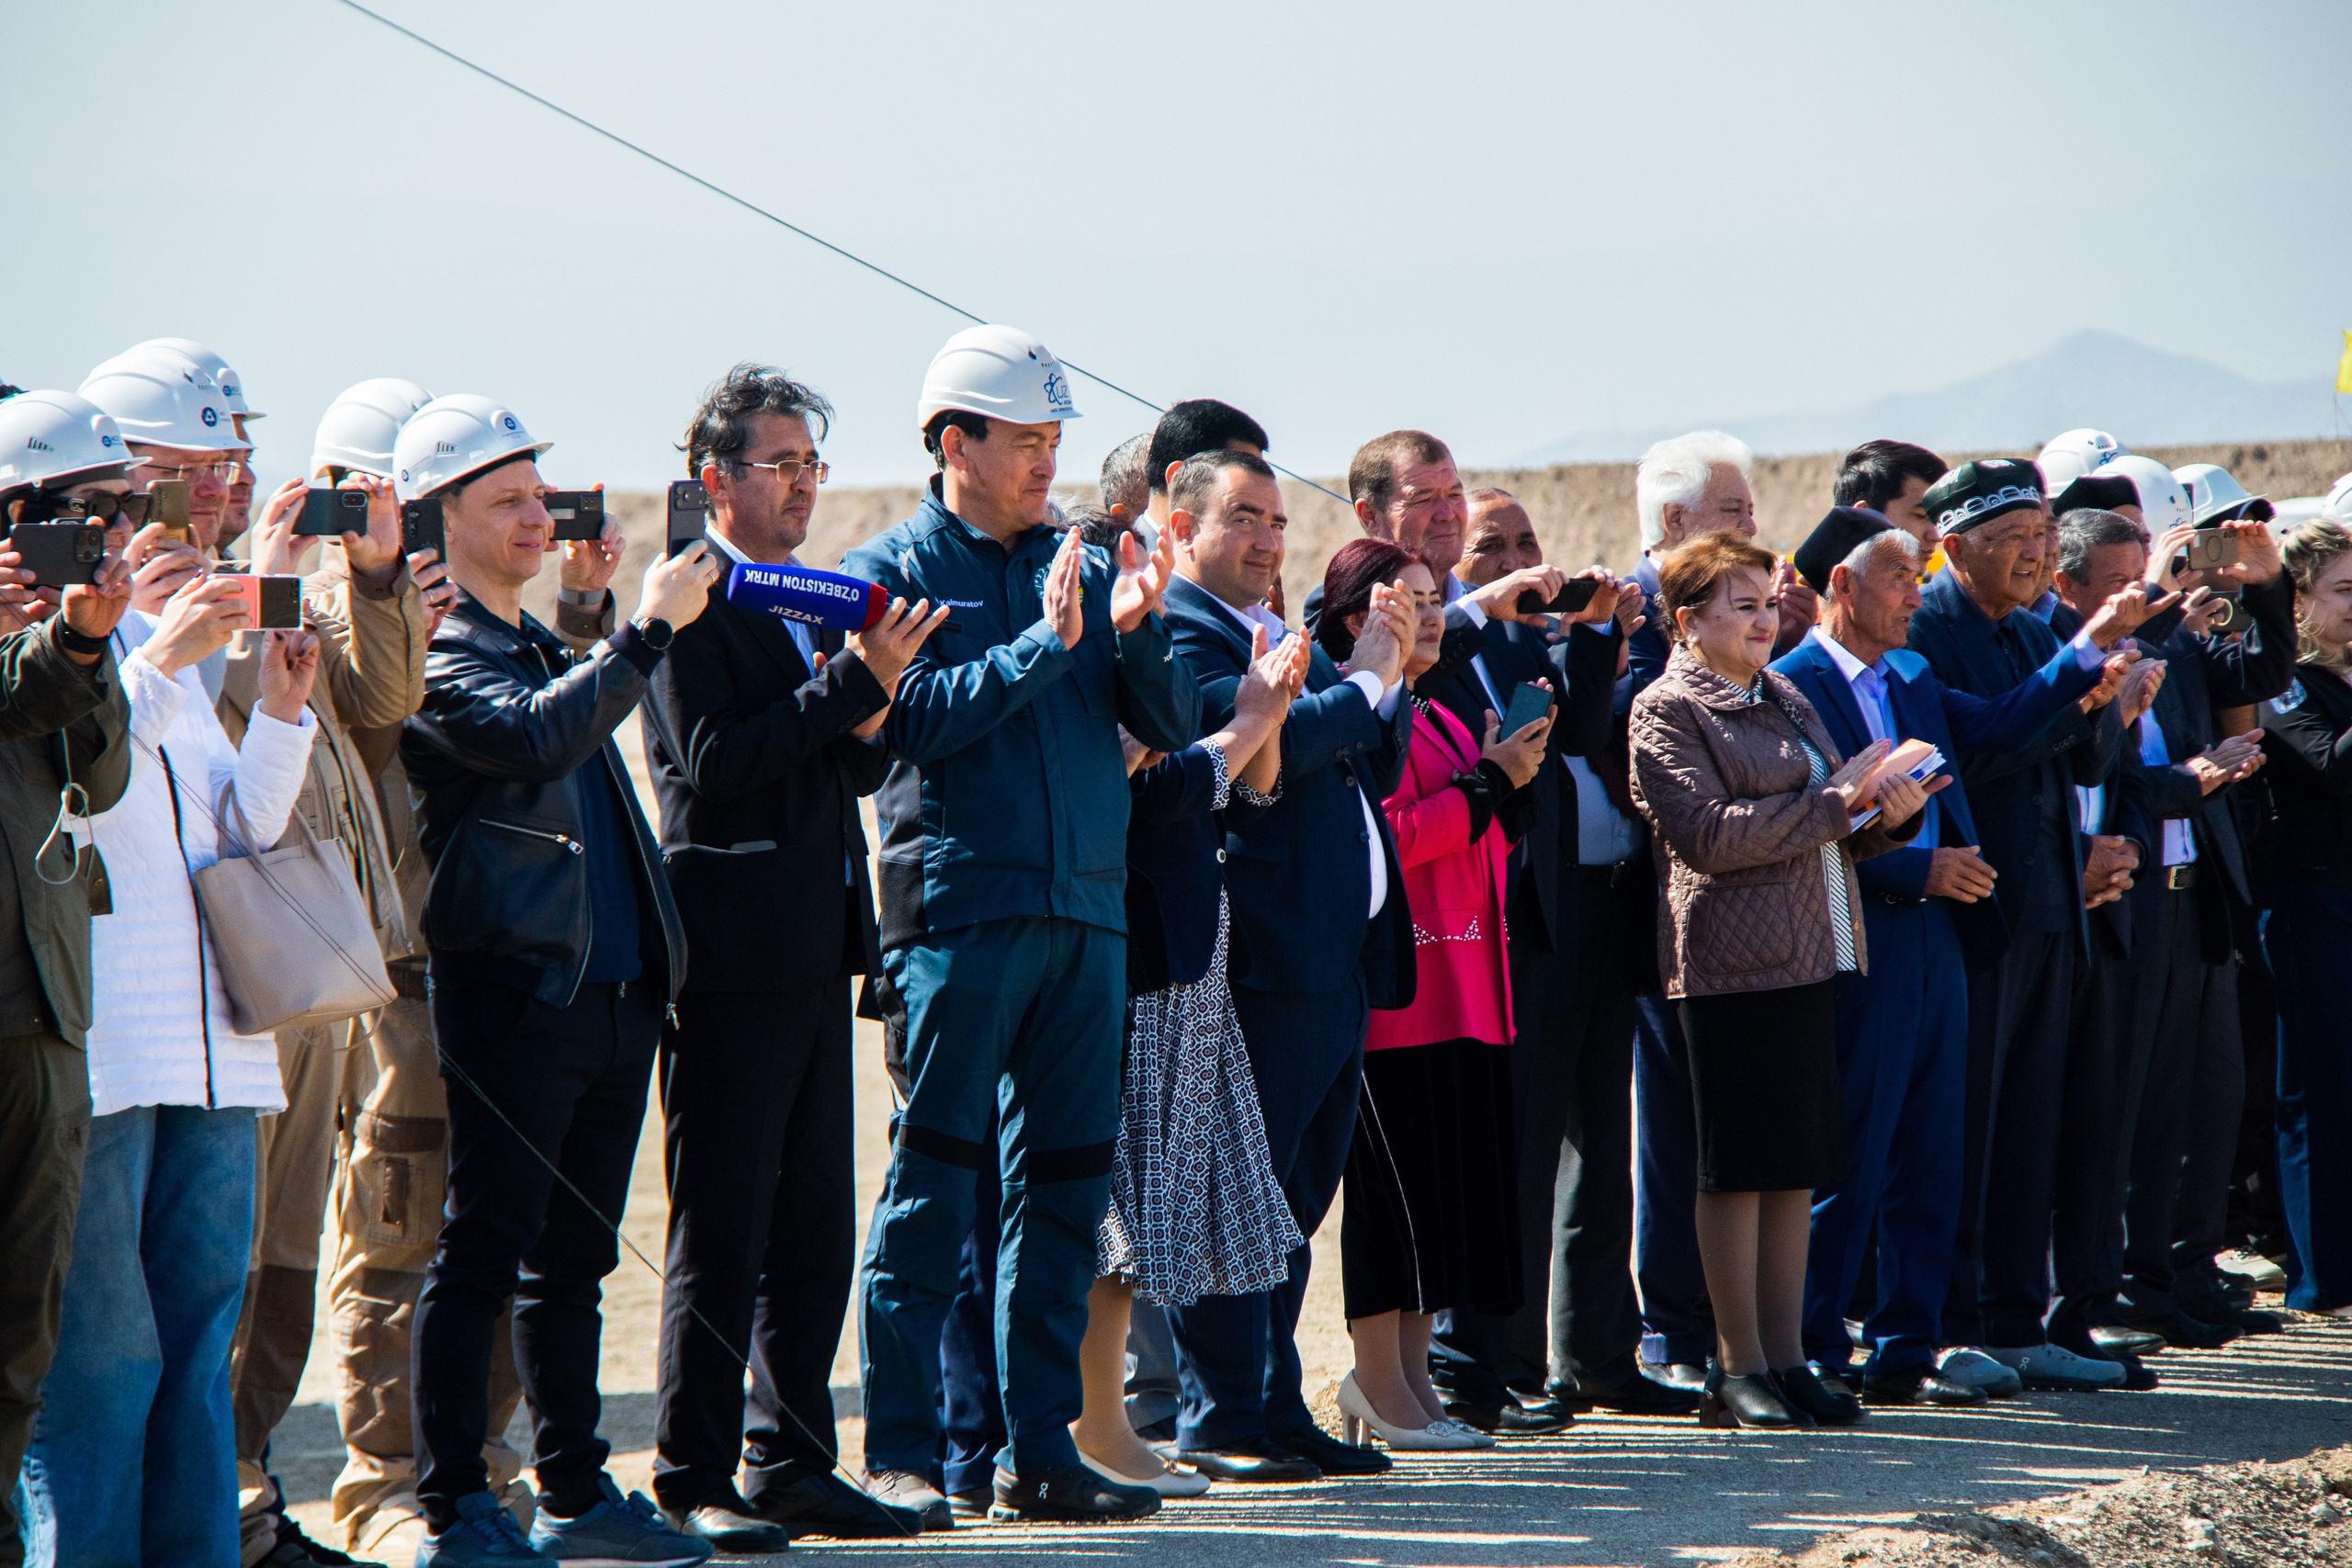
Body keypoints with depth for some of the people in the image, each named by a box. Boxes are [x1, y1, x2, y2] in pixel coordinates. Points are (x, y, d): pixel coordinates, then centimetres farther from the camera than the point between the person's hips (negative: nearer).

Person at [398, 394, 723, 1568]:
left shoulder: (545, 645, 19)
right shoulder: (433, 657, -8)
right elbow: (532, 735, -26)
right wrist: (647, 627, -24)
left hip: (615, 992, 9)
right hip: (514, 990, -9)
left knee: (572, 1259, 13)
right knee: (482, 1257, -6)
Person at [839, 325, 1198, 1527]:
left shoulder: (1080, 568, 15)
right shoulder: (893, 570, 1)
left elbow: (1173, 726, 9)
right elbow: (915, 719, -13)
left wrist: (1134, 632, -9)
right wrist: (1045, 643, -16)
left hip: (1086, 910, 5)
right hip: (957, 908, -5)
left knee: (1063, 1186, 7)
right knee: (932, 1184, -5)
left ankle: (1040, 1449, 12)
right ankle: (900, 1454, -1)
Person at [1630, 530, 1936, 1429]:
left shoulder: (1785, 698, 20)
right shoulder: (1665, 712, -5)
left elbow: (1834, 837, 23)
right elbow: (1708, 833, -17)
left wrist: (1887, 811, 1)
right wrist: (1829, 802, -15)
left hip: (1812, 957, 7)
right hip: (1733, 962, -7)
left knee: (1796, 1168, 7)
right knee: (1739, 1168, -4)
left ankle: (1785, 1358, 11)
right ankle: (1739, 1370, 1)